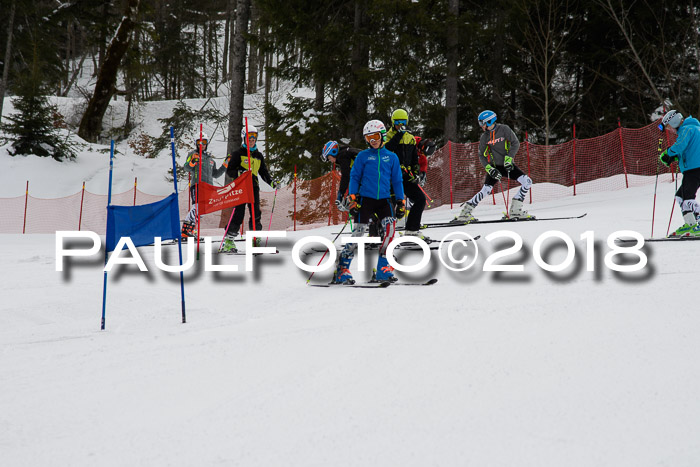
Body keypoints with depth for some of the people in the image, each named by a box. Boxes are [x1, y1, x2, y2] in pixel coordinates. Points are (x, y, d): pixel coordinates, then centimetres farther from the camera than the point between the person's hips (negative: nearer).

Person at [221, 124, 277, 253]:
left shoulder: (259, 155, 18)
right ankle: (228, 241, -6)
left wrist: (271, 182, 5)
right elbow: (229, 171, -1)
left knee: (256, 213, 0)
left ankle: (256, 240, 6)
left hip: (254, 186, 5)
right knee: (238, 213, -11)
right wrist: (239, 173, -21)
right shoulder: (238, 154, 2)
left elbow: (264, 172, 22)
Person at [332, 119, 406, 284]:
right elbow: (354, 177, 7)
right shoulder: (363, 156, 7)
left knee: (389, 226, -20)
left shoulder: (392, 157, 12)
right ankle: (342, 268, 4)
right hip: (366, 198, -2)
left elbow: (397, 181, 16)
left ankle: (383, 268, -12)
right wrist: (352, 196, -5)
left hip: (384, 199, 2)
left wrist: (400, 201, 10)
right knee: (358, 232, -7)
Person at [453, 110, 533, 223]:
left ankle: (515, 211, -12)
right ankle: (465, 212, -4)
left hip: (508, 165, 0)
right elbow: (481, 156, 3)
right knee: (486, 191, -13)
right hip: (494, 167, 0)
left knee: (527, 182, -17)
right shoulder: (484, 137, 1)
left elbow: (515, 143, -9)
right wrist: (489, 169, -13)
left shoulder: (504, 129, -6)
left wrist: (508, 159, -20)